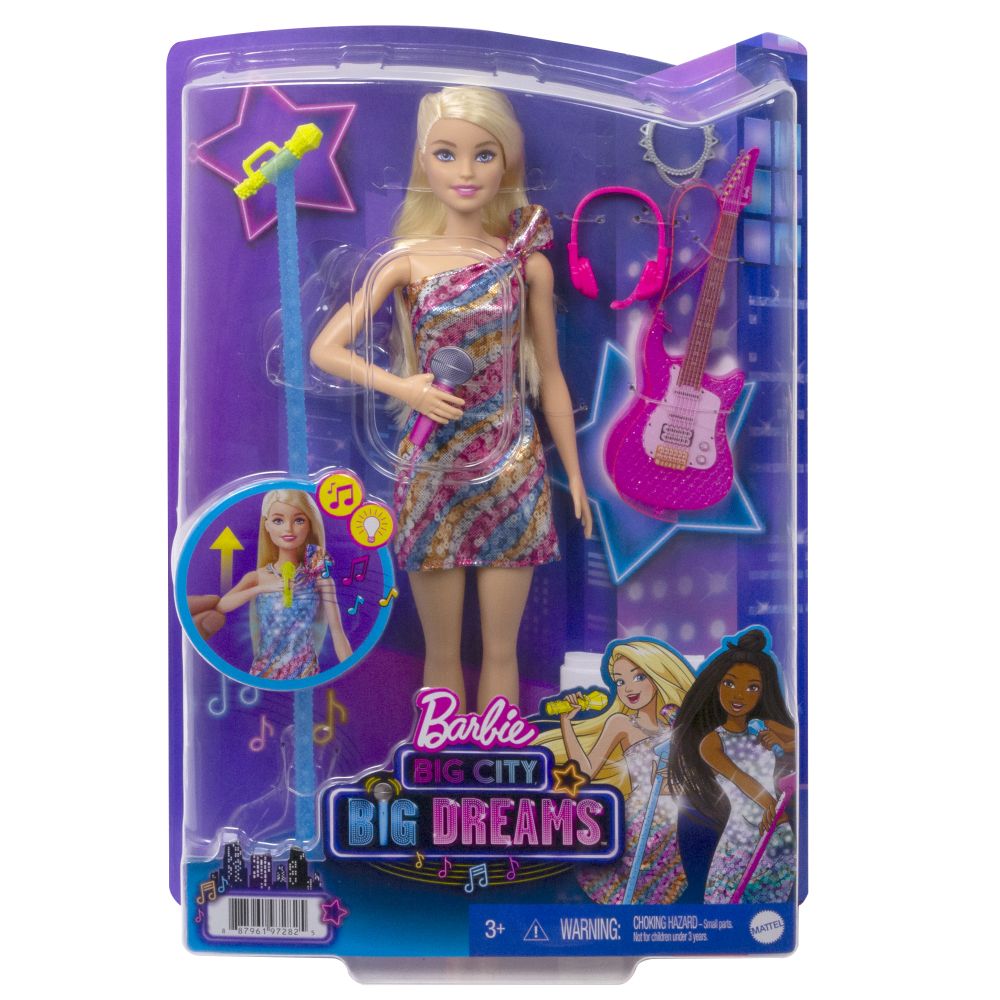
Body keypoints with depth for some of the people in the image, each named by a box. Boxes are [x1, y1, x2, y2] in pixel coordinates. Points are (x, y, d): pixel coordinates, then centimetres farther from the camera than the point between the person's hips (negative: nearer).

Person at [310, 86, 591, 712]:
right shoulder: (407, 260, -2)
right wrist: (400, 386, -16)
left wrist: (575, 475, 9)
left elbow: (549, 376, 7)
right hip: (433, 467, -1)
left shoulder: (528, 263, 1)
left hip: (513, 470, 1)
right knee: (442, 651, 12)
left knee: (501, 648, 11)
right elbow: (325, 349, -2)